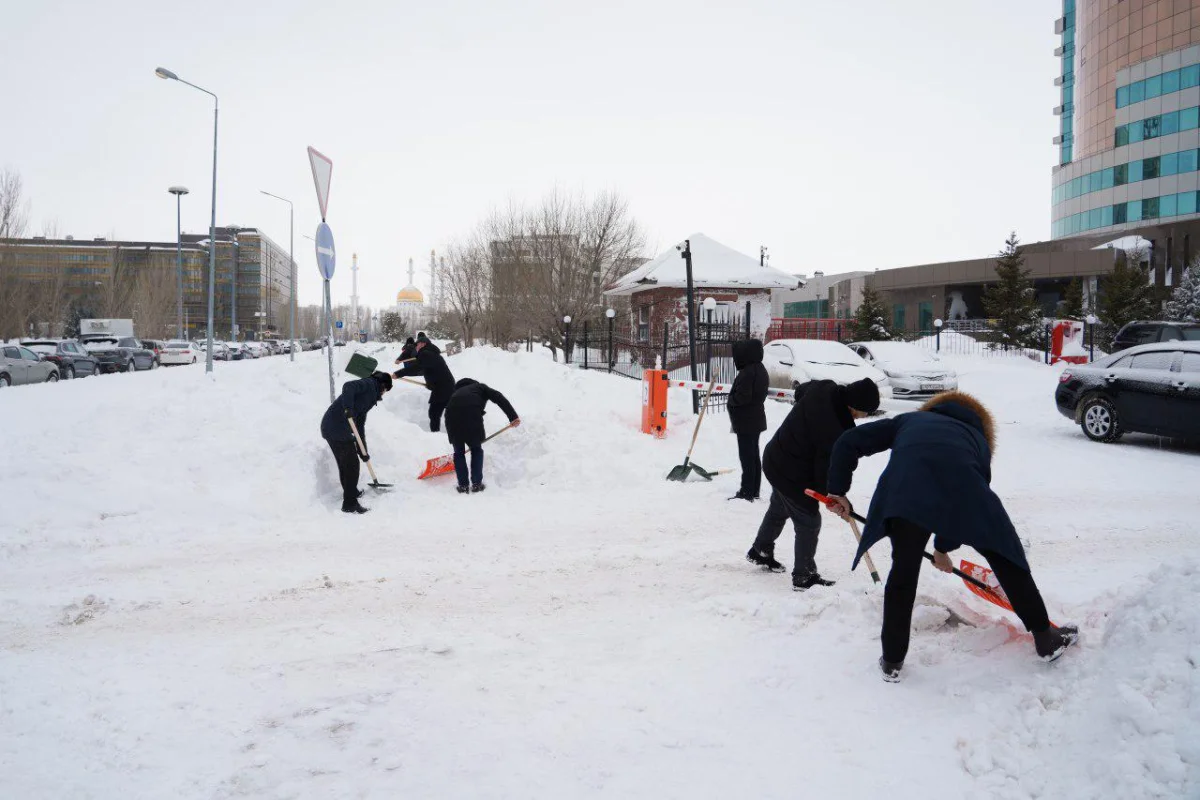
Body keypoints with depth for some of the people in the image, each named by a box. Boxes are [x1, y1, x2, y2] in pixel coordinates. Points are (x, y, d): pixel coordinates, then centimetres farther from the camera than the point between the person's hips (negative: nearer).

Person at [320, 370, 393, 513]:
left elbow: (360, 424, 25)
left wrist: (363, 451, 25)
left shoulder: (370, 395, 24)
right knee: (352, 464, -1)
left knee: (345, 463, 25)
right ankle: (350, 504, 5)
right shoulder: (369, 384, -1)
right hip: (338, 428, -9)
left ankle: (351, 492, 43)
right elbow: (348, 386, -21)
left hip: (331, 426, 9)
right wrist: (348, 408, -33)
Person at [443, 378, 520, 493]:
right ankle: (476, 484, 18)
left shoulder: (456, 393, 38)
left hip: (452, 417, 3)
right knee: (476, 450, 19)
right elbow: (498, 398, 8)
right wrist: (513, 416, -2)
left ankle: (463, 486, 19)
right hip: (472, 416, -3)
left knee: (459, 452, 21)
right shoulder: (480, 387, 27)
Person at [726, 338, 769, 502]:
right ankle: (754, 490, 22)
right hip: (755, 419, 10)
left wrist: (730, 401, -7)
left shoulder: (747, 372, -22)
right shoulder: (760, 369, 11)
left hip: (746, 421, -10)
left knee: (747, 456, -6)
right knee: (753, 455, 15)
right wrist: (734, 401, 11)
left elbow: (742, 397, -26)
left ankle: (747, 492, -3)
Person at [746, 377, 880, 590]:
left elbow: (800, 391, 12)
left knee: (778, 509, 30)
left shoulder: (824, 388, -13)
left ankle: (760, 551, 49)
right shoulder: (834, 429, -35)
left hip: (775, 459, 10)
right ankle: (804, 577, 19)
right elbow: (827, 466, -23)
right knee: (808, 523, 7)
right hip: (793, 476, -10)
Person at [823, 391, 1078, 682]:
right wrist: (943, 547, 48)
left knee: (904, 570, 15)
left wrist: (838, 490, 37)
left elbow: (847, 444, 30)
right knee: (1006, 557, 22)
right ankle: (1046, 638, 36)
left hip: (903, 486, 0)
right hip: (959, 481, 0)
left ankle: (892, 661, 24)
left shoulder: (909, 420, 39)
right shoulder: (976, 438, 39)